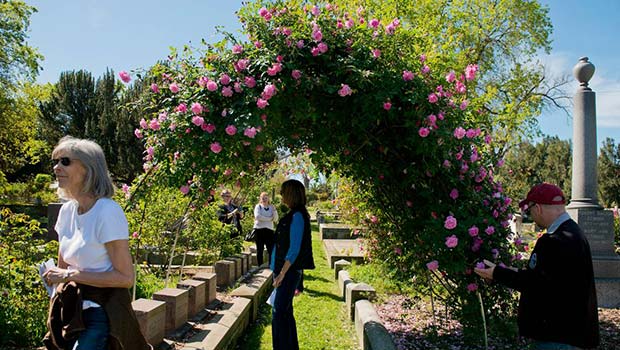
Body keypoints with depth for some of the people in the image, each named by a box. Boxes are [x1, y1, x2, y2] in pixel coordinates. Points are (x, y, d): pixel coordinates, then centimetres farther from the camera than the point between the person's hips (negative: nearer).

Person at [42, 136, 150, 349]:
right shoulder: (67, 210, 3)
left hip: (102, 313, -7)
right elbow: (62, 268, 14)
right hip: (72, 311, 7)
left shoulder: (108, 212, -20)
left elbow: (125, 277, -19)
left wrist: (71, 275, -19)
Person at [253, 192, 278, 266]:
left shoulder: (271, 207, 12)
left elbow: (275, 219, 3)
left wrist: (274, 210, -10)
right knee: (259, 250, 4)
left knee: (271, 250, -6)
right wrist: (269, 219, -9)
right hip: (259, 229, -1)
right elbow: (257, 216, -14)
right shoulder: (258, 206, 5)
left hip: (269, 230, 2)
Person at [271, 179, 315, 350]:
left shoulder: (297, 216, -17)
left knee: (279, 312, -6)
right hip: (286, 270, 10)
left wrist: (282, 273, -21)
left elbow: (294, 249, -21)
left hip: (289, 271, -10)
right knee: (285, 310, 17)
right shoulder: (293, 215, 12)